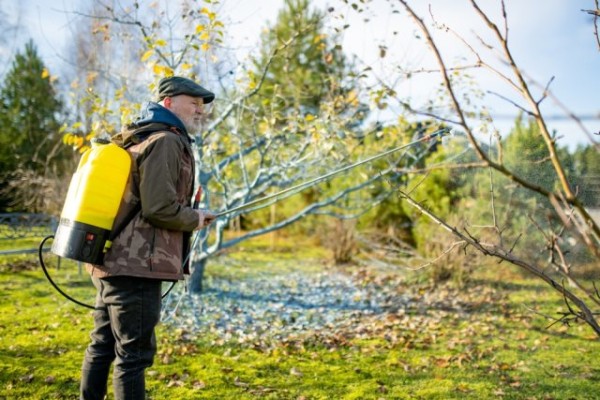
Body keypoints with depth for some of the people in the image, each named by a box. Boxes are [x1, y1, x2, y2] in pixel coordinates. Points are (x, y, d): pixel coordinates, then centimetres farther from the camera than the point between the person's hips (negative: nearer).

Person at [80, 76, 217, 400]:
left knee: (102, 346, 17)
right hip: (136, 267, -10)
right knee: (133, 353, -3)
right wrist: (196, 219, -4)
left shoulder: (137, 138, 18)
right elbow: (159, 207, -21)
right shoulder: (165, 141, -12)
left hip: (112, 262, 10)